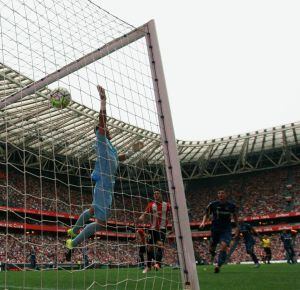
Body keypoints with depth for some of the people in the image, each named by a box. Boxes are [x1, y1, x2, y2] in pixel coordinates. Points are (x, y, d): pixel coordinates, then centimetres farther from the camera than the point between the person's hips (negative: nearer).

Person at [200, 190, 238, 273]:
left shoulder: (231, 206, 0)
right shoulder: (213, 204, -5)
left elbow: (235, 215, 18)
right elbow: (207, 214, 4)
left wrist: (238, 226, 15)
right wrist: (203, 222, -13)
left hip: (226, 230, -1)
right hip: (215, 229, 1)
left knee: (223, 246, -23)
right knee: (211, 248, 9)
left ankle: (218, 265, -15)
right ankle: (213, 254, 47)